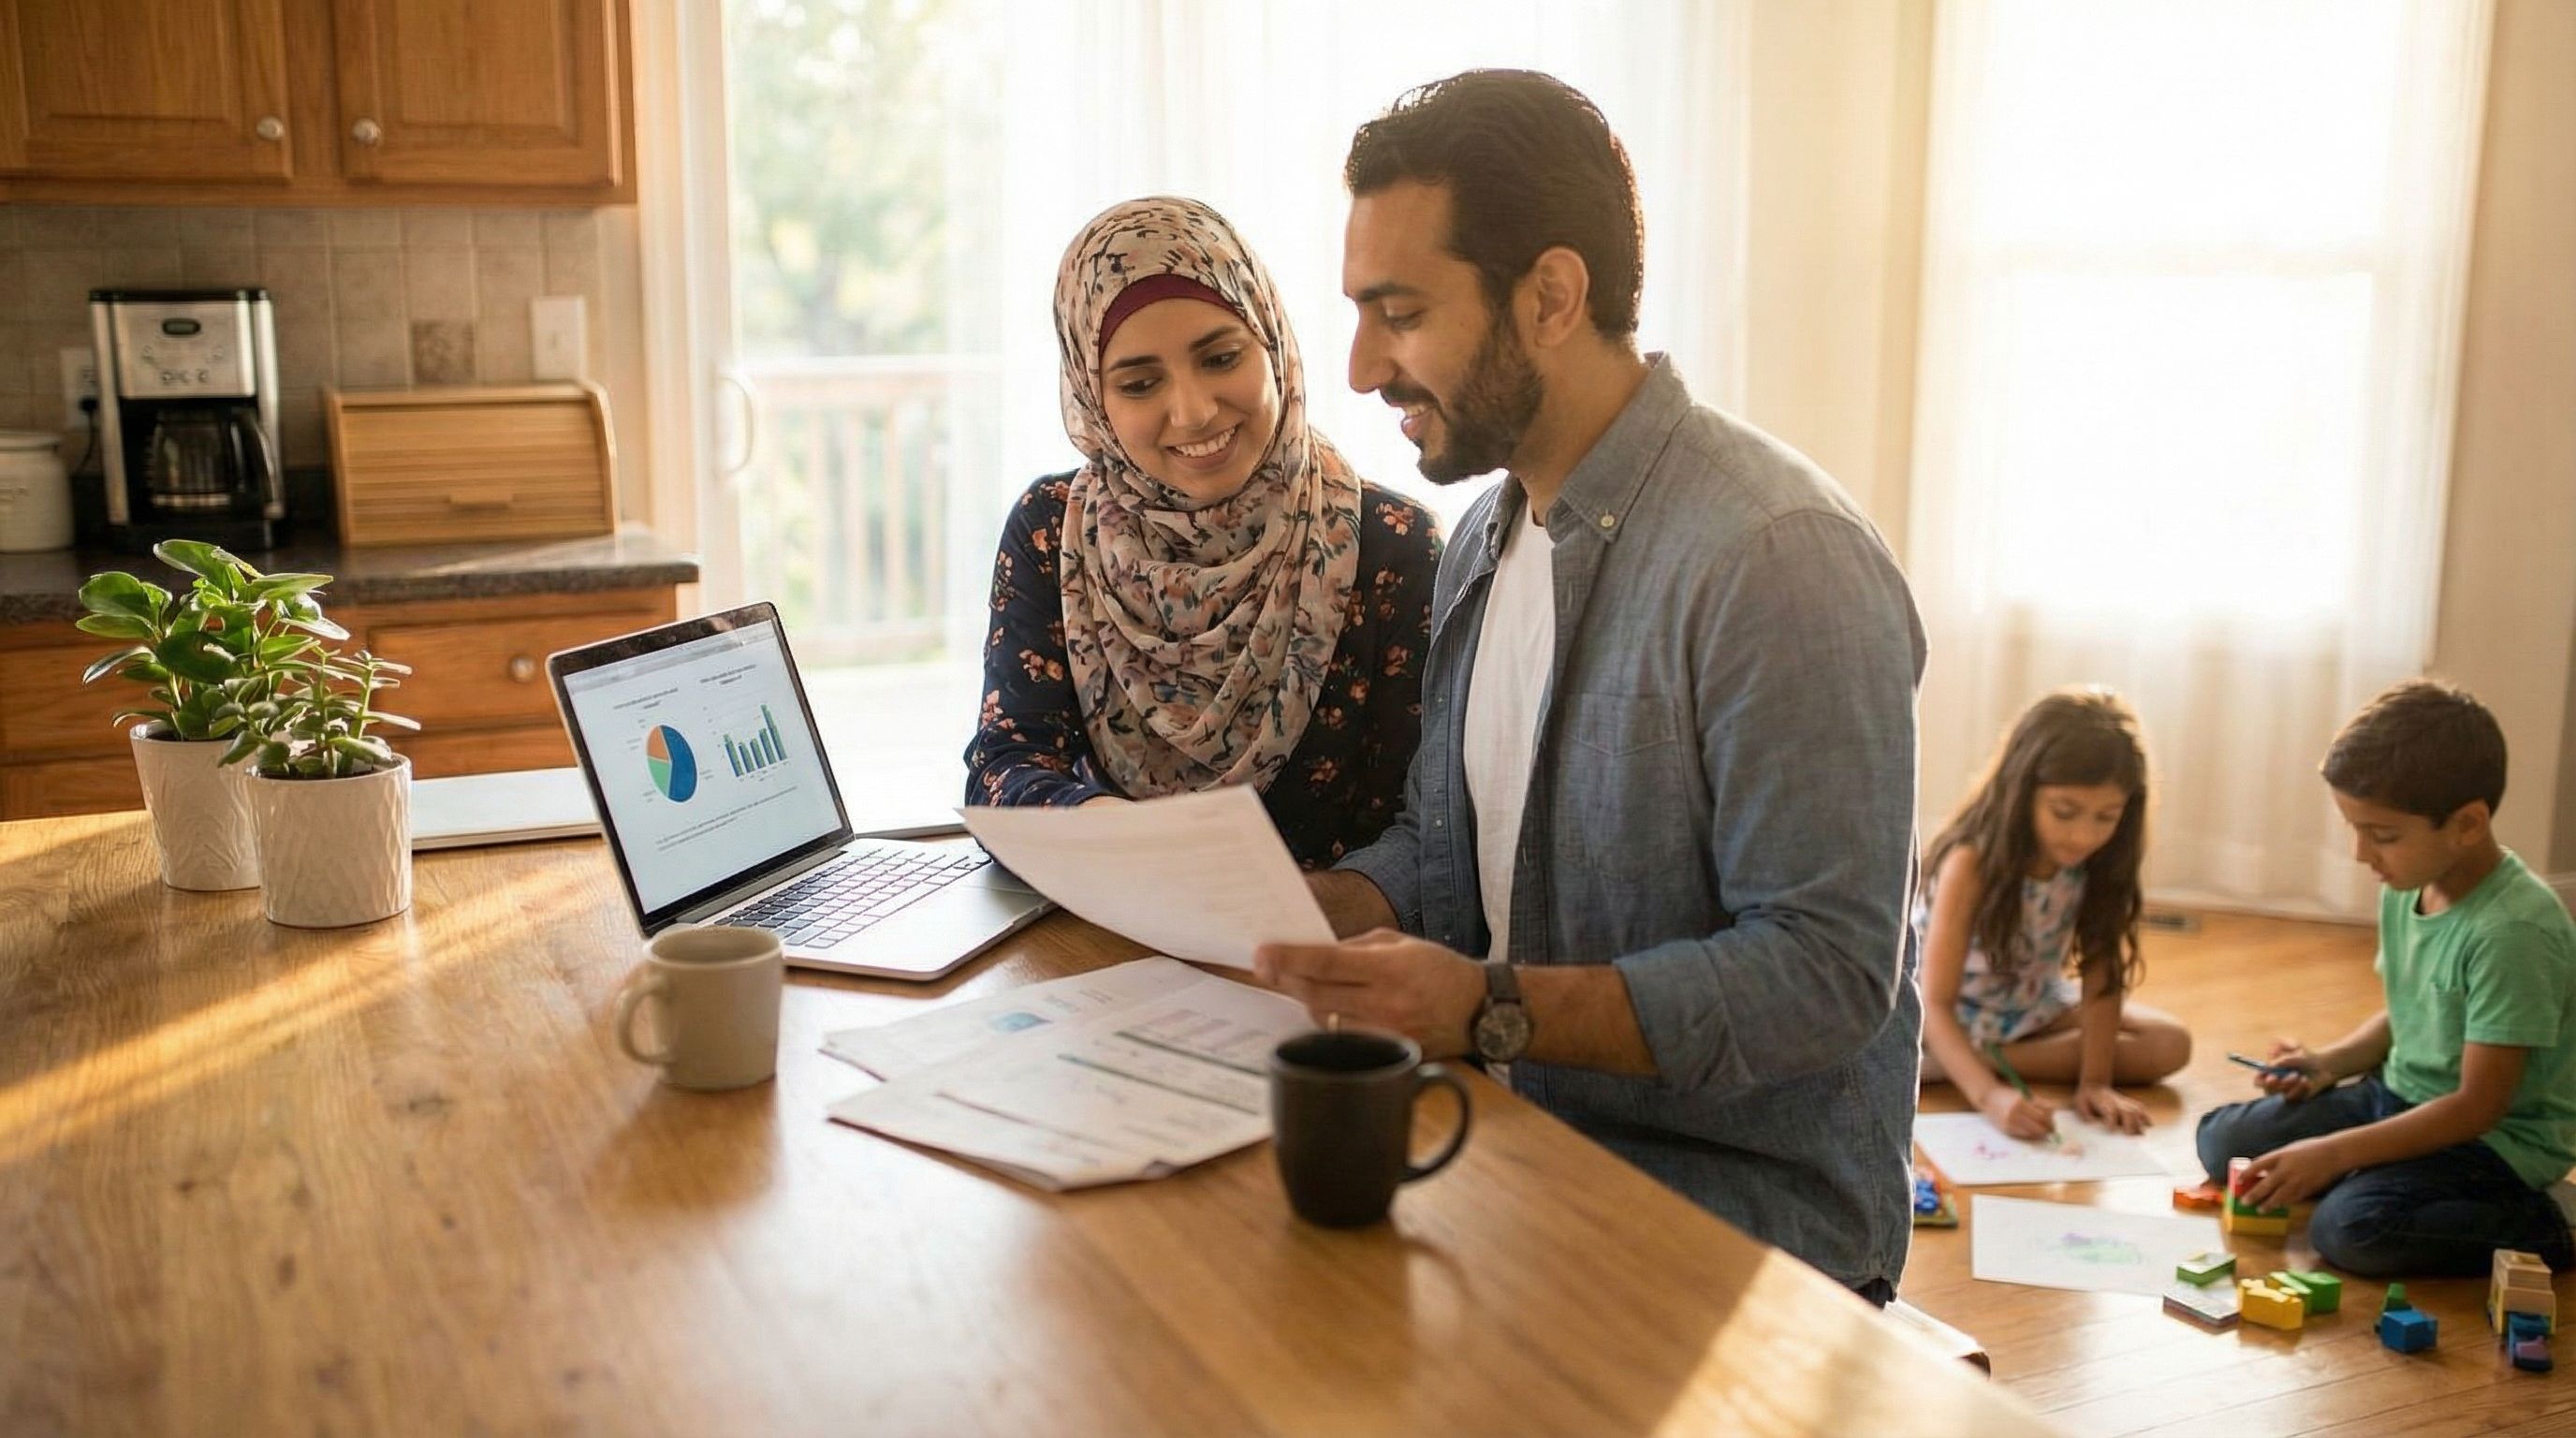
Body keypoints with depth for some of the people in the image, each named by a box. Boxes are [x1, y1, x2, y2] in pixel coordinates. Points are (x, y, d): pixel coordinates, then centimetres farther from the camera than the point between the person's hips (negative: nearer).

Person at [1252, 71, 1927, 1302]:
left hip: (1748, 1203, -7)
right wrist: (1306, 908, -3)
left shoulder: (1780, 561, -19)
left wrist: (1491, 1009, -27)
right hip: (1518, 1135, 8)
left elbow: (1827, 972, -22)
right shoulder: (1488, 537, 11)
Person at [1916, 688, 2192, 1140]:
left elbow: (2102, 972, -14)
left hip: (2035, 1006, 6)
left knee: (2170, 1044, -14)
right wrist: (1989, 1095, -47)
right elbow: (1936, 1005, -34)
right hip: (1952, 1013, -6)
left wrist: (2094, 1080, -25)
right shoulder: (1971, 863, -31)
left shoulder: (2099, 862, -17)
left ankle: (1986, 1060, -14)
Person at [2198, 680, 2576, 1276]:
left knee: (2351, 1227, -30)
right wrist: (2331, 1062, -4)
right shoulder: (2405, 888, -2)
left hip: (2497, 1136, -8)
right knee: (2222, 1138, 2)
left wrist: (2336, 1153, -26)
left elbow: (2479, 1106, -26)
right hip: (2401, 1096, 8)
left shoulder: (2514, 930, -27)